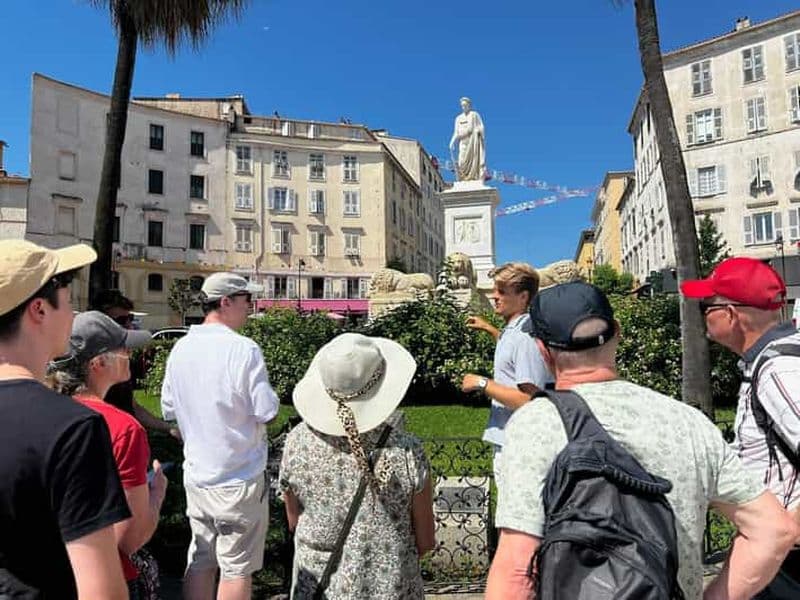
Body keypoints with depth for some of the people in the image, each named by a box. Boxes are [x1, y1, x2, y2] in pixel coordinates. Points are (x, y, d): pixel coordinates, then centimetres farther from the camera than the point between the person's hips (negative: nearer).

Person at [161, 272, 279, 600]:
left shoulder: (180, 348, 1)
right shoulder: (244, 349, -19)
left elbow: (168, 410, 10)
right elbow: (267, 412, -17)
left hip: (195, 475, 6)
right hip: (238, 479, -6)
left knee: (200, 561, 17)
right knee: (237, 567, 8)